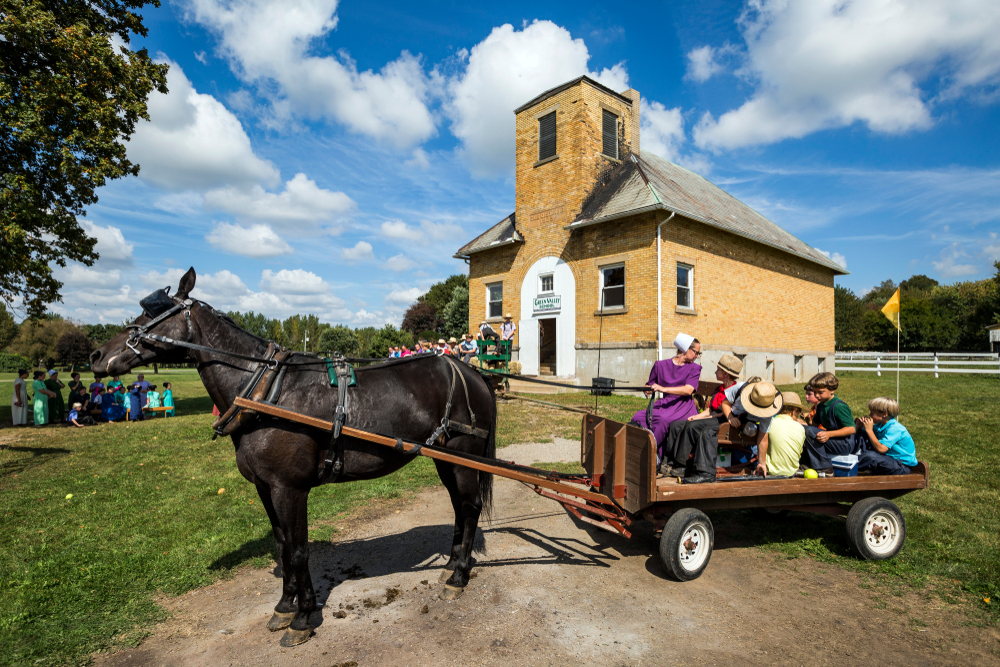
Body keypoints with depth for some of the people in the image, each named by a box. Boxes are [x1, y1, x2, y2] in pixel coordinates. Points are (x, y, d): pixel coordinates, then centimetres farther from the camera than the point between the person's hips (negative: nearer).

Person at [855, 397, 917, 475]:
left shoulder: (895, 429, -21)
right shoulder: (880, 426, 5)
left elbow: (880, 449, -30)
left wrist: (869, 430, -23)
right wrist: (859, 426, -6)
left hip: (902, 467, -9)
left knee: (870, 456, -37)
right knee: (861, 436, 1)